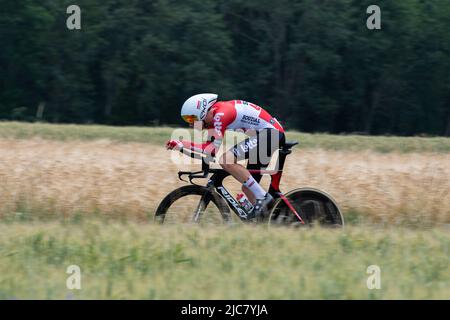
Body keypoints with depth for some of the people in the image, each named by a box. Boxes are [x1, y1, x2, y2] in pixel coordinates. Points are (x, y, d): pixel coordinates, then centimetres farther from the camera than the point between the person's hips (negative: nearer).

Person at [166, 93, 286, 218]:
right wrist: (181, 145, 13)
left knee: (225, 160, -24)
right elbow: (210, 147, 17)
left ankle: (262, 197, -19)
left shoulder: (220, 114, -16)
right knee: (247, 188, 13)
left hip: (270, 133, -11)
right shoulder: (216, 115, 15)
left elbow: (216, 149, -17)